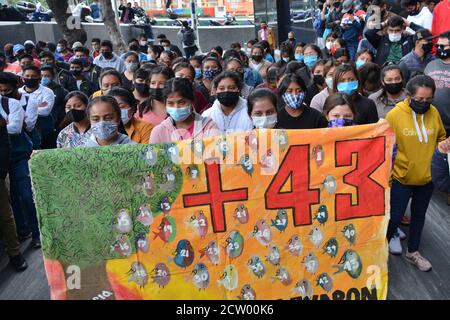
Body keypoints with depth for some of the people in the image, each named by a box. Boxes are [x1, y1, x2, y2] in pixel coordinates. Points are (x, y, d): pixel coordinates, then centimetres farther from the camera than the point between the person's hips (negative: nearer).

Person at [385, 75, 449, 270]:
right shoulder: (395, 115, -16)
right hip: (401, 177, -4)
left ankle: (413, 252, 37)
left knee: (419, 216, 18)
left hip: (427, 177, 4)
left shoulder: (434, 113, -4)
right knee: (395, 216, 5)